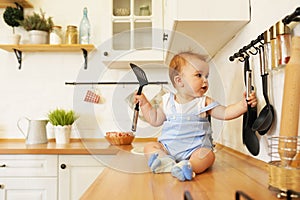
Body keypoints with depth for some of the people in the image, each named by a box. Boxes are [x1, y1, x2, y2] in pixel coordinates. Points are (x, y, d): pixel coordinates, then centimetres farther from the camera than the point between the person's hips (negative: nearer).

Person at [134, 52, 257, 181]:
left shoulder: (204, 102, 1)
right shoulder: (167, 101, 5)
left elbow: (225, 113, -5)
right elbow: (155, 120, 15)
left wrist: (243, 104, -20)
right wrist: (144, 103, 12)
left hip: (194, 149, -2)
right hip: (168, 146, 3)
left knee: (208, 155, -29)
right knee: (149, 147, -16)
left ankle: (187, 166, -46)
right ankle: (169, 164, -36)